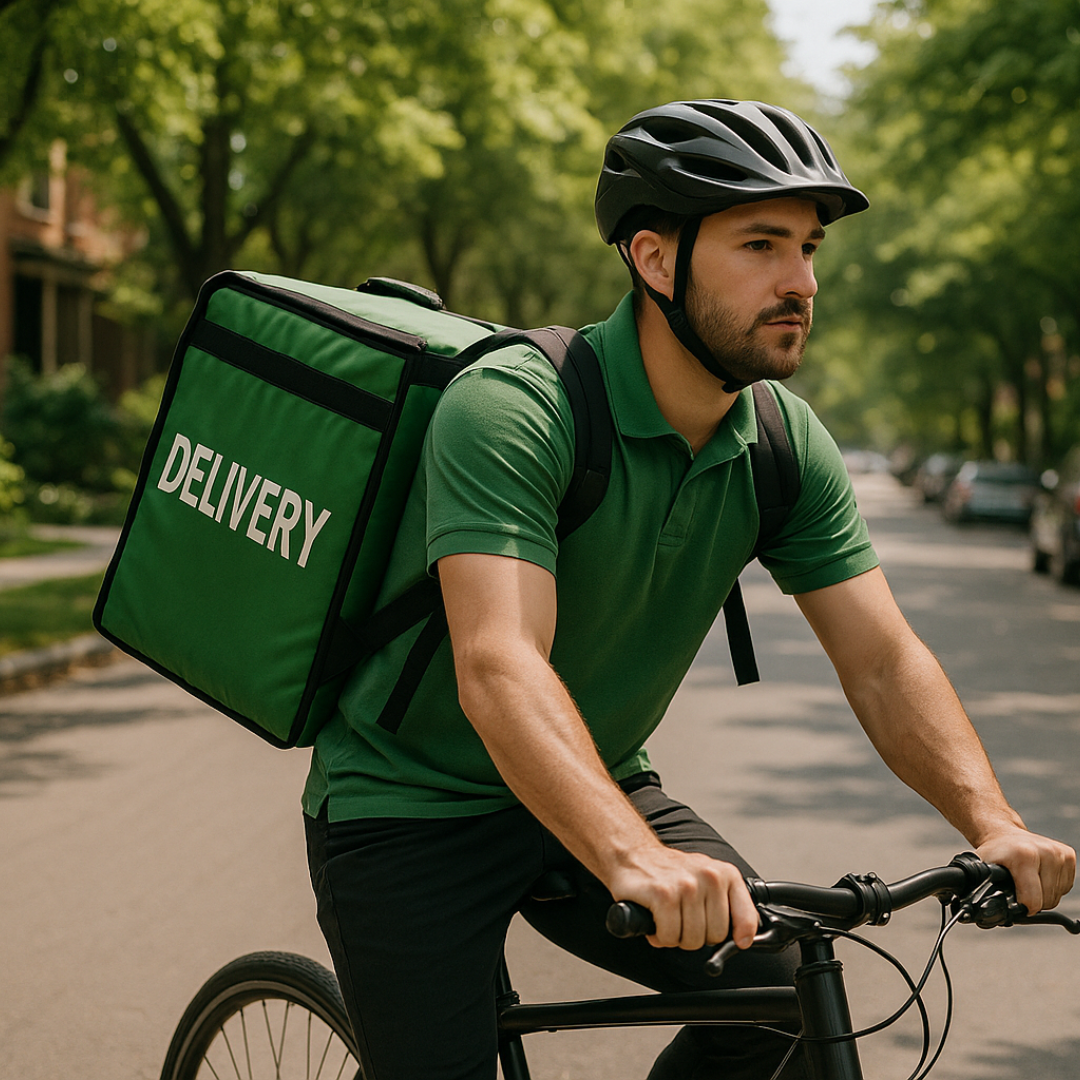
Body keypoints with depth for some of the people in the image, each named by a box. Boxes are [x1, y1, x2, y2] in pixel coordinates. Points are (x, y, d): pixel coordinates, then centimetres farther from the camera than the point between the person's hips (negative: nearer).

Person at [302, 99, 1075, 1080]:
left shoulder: (787, 445, -7)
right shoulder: (510, 409, -28)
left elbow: (885, 663, -10)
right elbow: (498, 666, -41)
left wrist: (993, 821, -27)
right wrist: (634, 858, -55)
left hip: (600, 792, 5)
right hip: (409, 806, -5)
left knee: (791, 992, -11)